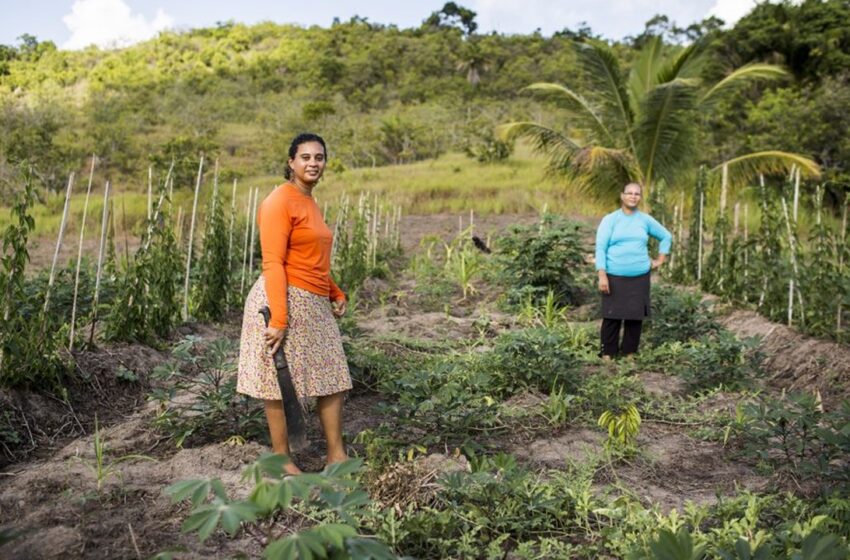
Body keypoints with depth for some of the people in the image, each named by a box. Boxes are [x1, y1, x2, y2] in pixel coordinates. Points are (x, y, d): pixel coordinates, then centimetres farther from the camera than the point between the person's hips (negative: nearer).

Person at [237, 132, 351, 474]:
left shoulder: (309, 203, 17)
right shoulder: (280, 202, -11)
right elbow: (273, 264, -17)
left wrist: (336, 294, 13)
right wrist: (279, 319, -22)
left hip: (315, 305, 9)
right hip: (285, 300, -9)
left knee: (334, 380, 10)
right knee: (282, 383, 3)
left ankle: (337, 456, 21)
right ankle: (282, 459, 17)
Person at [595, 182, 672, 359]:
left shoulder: (646, 220, 8)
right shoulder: (610, 220, -1)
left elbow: (666, 237, 22)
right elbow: (600, 248, -6)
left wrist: (660, 260, 14)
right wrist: (602, 275, -14)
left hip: (639, 278, 3)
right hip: (615, 277, -3)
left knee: (635, 317, 4)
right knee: (612, 317, -3)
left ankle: (629, 353, 16)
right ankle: (608, 354, 7)